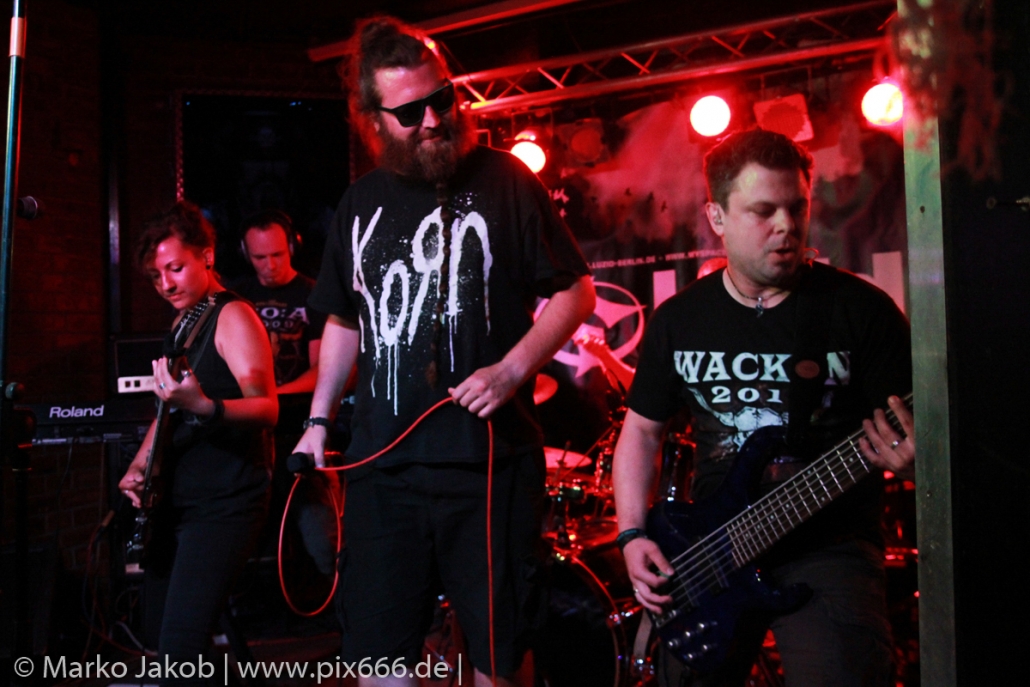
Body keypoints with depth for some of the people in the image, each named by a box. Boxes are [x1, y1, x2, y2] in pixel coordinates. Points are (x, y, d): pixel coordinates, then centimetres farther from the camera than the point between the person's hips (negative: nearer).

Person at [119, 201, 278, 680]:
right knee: (158, 629, 17)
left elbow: (267, 408, -23)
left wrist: (205, 406, -41)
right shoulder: (183, 323, 16)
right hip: (174, 497, 10)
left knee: (180, 649, -19)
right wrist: (139, 465, 9)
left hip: (224, 501, -10)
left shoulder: (233, 317, -12)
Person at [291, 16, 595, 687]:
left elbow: (576, 291, -3)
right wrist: (319, 419, 13)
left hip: (490, 460, -4)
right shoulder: (361, 203, 11)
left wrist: (510, 371, -16)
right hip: (383, 463, 4)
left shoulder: (502, 180, -3)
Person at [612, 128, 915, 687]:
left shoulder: (861, 309, -3)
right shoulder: (678, 320, 7)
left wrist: (905, 451, -25)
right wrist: (632, 535, 2)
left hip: (828, 544, -3)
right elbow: (642, 428, 13)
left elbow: (906, 426, -1)